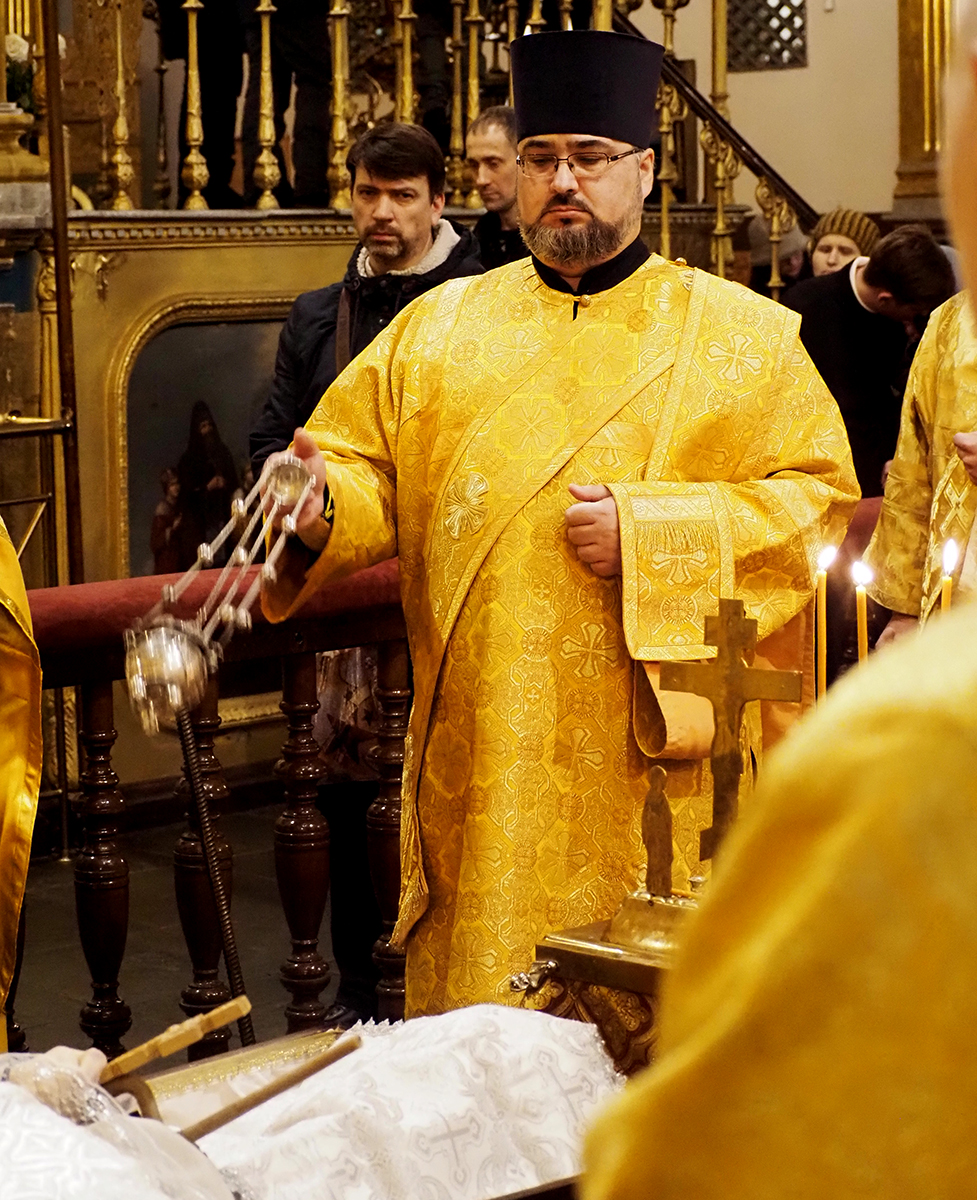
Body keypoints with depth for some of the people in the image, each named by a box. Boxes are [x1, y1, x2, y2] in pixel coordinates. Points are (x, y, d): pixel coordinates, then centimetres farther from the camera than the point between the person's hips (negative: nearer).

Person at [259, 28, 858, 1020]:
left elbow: (821, 499, -2)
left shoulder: (745, 334, 4)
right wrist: (321, 506, -16)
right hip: (483, 770, 2)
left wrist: (655, 535, -14)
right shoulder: (441, 326, 11)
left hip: (662, 766, -2)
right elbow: (364, 467, 8)